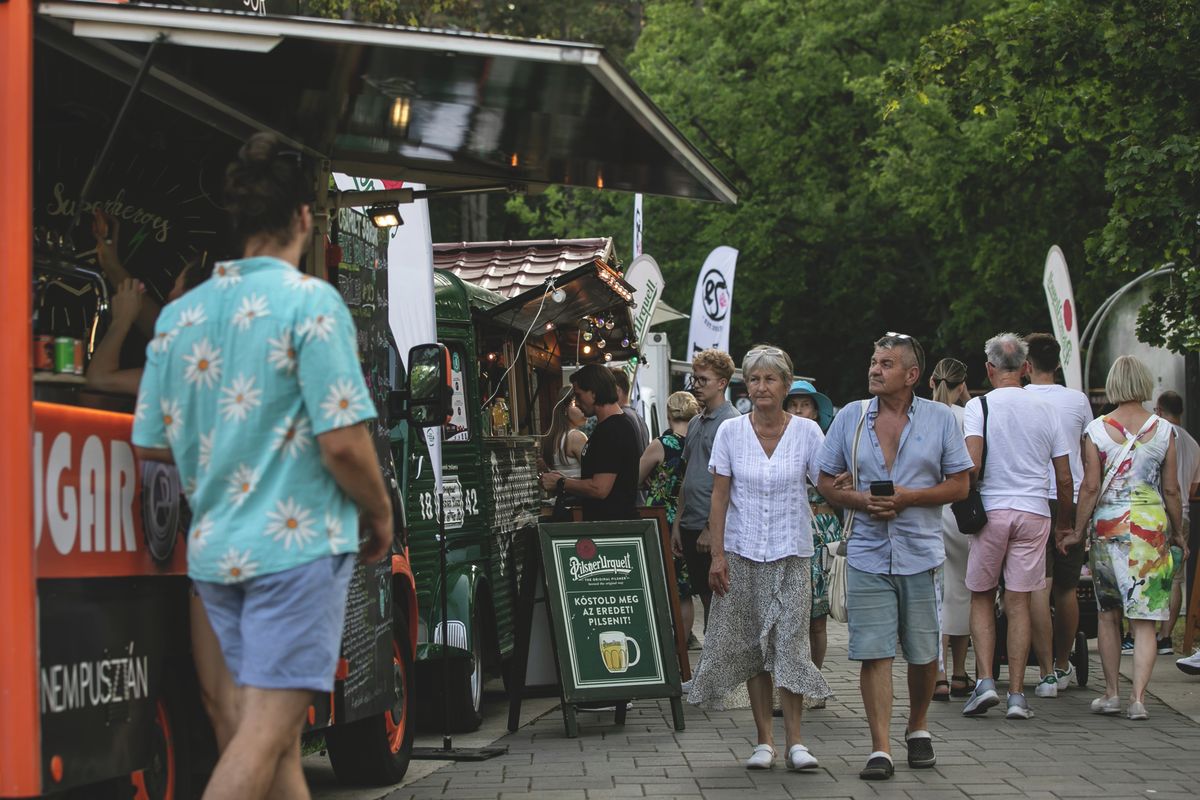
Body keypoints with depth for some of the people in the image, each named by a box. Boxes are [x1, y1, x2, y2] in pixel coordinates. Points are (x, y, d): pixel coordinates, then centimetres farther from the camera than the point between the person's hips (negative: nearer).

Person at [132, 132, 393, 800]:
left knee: (274, 724, 16)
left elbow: (153, 444, 11)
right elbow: (343, 442, -16)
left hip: (215, 546, 7)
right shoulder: (311, 302, -10)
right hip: (297, 543, -7)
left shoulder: (179, 314, 8)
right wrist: (380, 517, 1)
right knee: (266, 731, -8)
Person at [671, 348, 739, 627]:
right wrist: (678, 523, 16)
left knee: (717, 598, -3)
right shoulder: (695, 423, 15)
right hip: (692, 526, 8)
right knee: (704, 596, 11)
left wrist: (711, 528, -17)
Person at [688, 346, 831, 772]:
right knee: (752, 645, 3)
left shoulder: (806, 431, -1)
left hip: (791, 552, -1)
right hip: (742, 551, 1)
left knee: (790, 641, -7)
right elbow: (719, 497, 1)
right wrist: (718, 555, -5)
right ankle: (764, 740, 8)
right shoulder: (730, 432, 1)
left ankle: (794, 740, -4)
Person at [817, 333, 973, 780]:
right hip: (867, 553, 0)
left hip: (922, 551, 0)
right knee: (873, 652, -6)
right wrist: (861, 500, -10)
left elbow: (959, 485, 3)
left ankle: (917, 729, 30)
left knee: (924, 653, 7)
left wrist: (909, 498, -13)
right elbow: (826, 483, 10)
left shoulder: (939, 419, 3)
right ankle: (880, 749, -4)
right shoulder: (849, 418, 7)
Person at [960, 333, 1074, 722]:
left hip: (991, 511, -2)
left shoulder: (979, 406, -3)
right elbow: (1064, 479, 9)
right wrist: (1065, 524, 20)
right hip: (1034, 512, 2)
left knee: (981, 598, 11)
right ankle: (1017, 694, 2)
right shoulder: (1045, 410, 7)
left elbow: (971, 465, -16)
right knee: (1018, 603, 4)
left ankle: (985, 680, -2)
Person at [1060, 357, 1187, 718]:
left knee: (1108, 613, 13)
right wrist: (1178, 533, 13)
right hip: (1151, 525, 0)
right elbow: (1171, 489, 1)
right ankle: (1138, 696, -8)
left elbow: (1090, 487, -5)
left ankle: (1111, 692, 15)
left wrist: (1078, 531, 5)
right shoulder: (1164, 430, -2)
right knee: (1144, 619, 1)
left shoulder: (1096, 430, -5)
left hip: (1107, 525, 0)